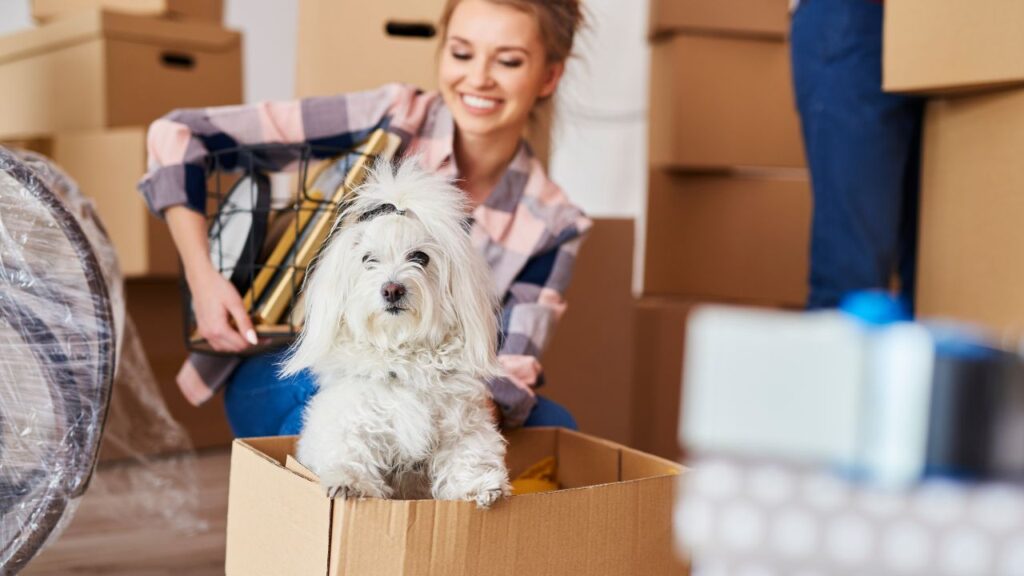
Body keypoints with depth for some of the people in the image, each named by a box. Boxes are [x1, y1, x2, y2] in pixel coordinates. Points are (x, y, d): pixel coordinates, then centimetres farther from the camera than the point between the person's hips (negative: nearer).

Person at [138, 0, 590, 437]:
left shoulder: (552, 224, -5)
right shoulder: (391, 119, -14)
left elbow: (511, 376, -11)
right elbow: (178, 135, -12)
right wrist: (201, 278, -20)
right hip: (281, 388, -2)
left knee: (552, 426, -25)